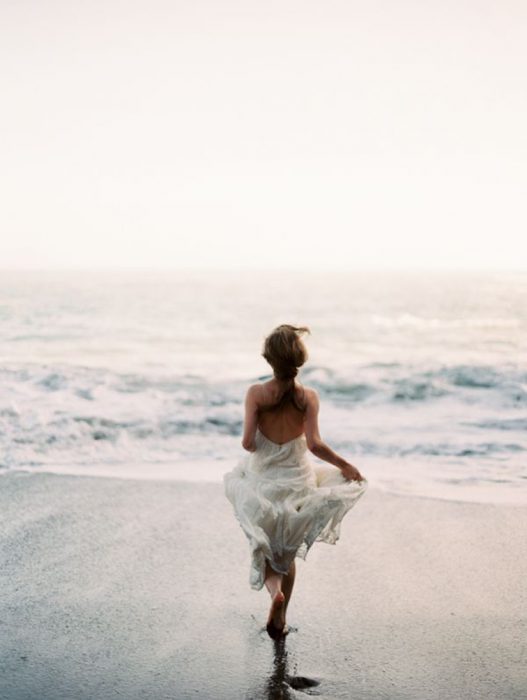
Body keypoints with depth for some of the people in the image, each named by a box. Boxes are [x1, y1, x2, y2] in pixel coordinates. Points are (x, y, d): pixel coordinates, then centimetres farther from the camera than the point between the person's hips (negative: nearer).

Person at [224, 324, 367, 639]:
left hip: (262, 480, -1)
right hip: (296, 480, 1)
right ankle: (280, 618, 28)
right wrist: (345, 465, -6)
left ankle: (274, 588, -9)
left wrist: (256, 450, 7)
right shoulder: (308, 396, -13)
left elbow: (248, 442, -17)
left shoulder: (257, 393, -14)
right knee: (288, 551, 21)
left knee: (263, 547, 21)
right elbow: (314, 444, -21)